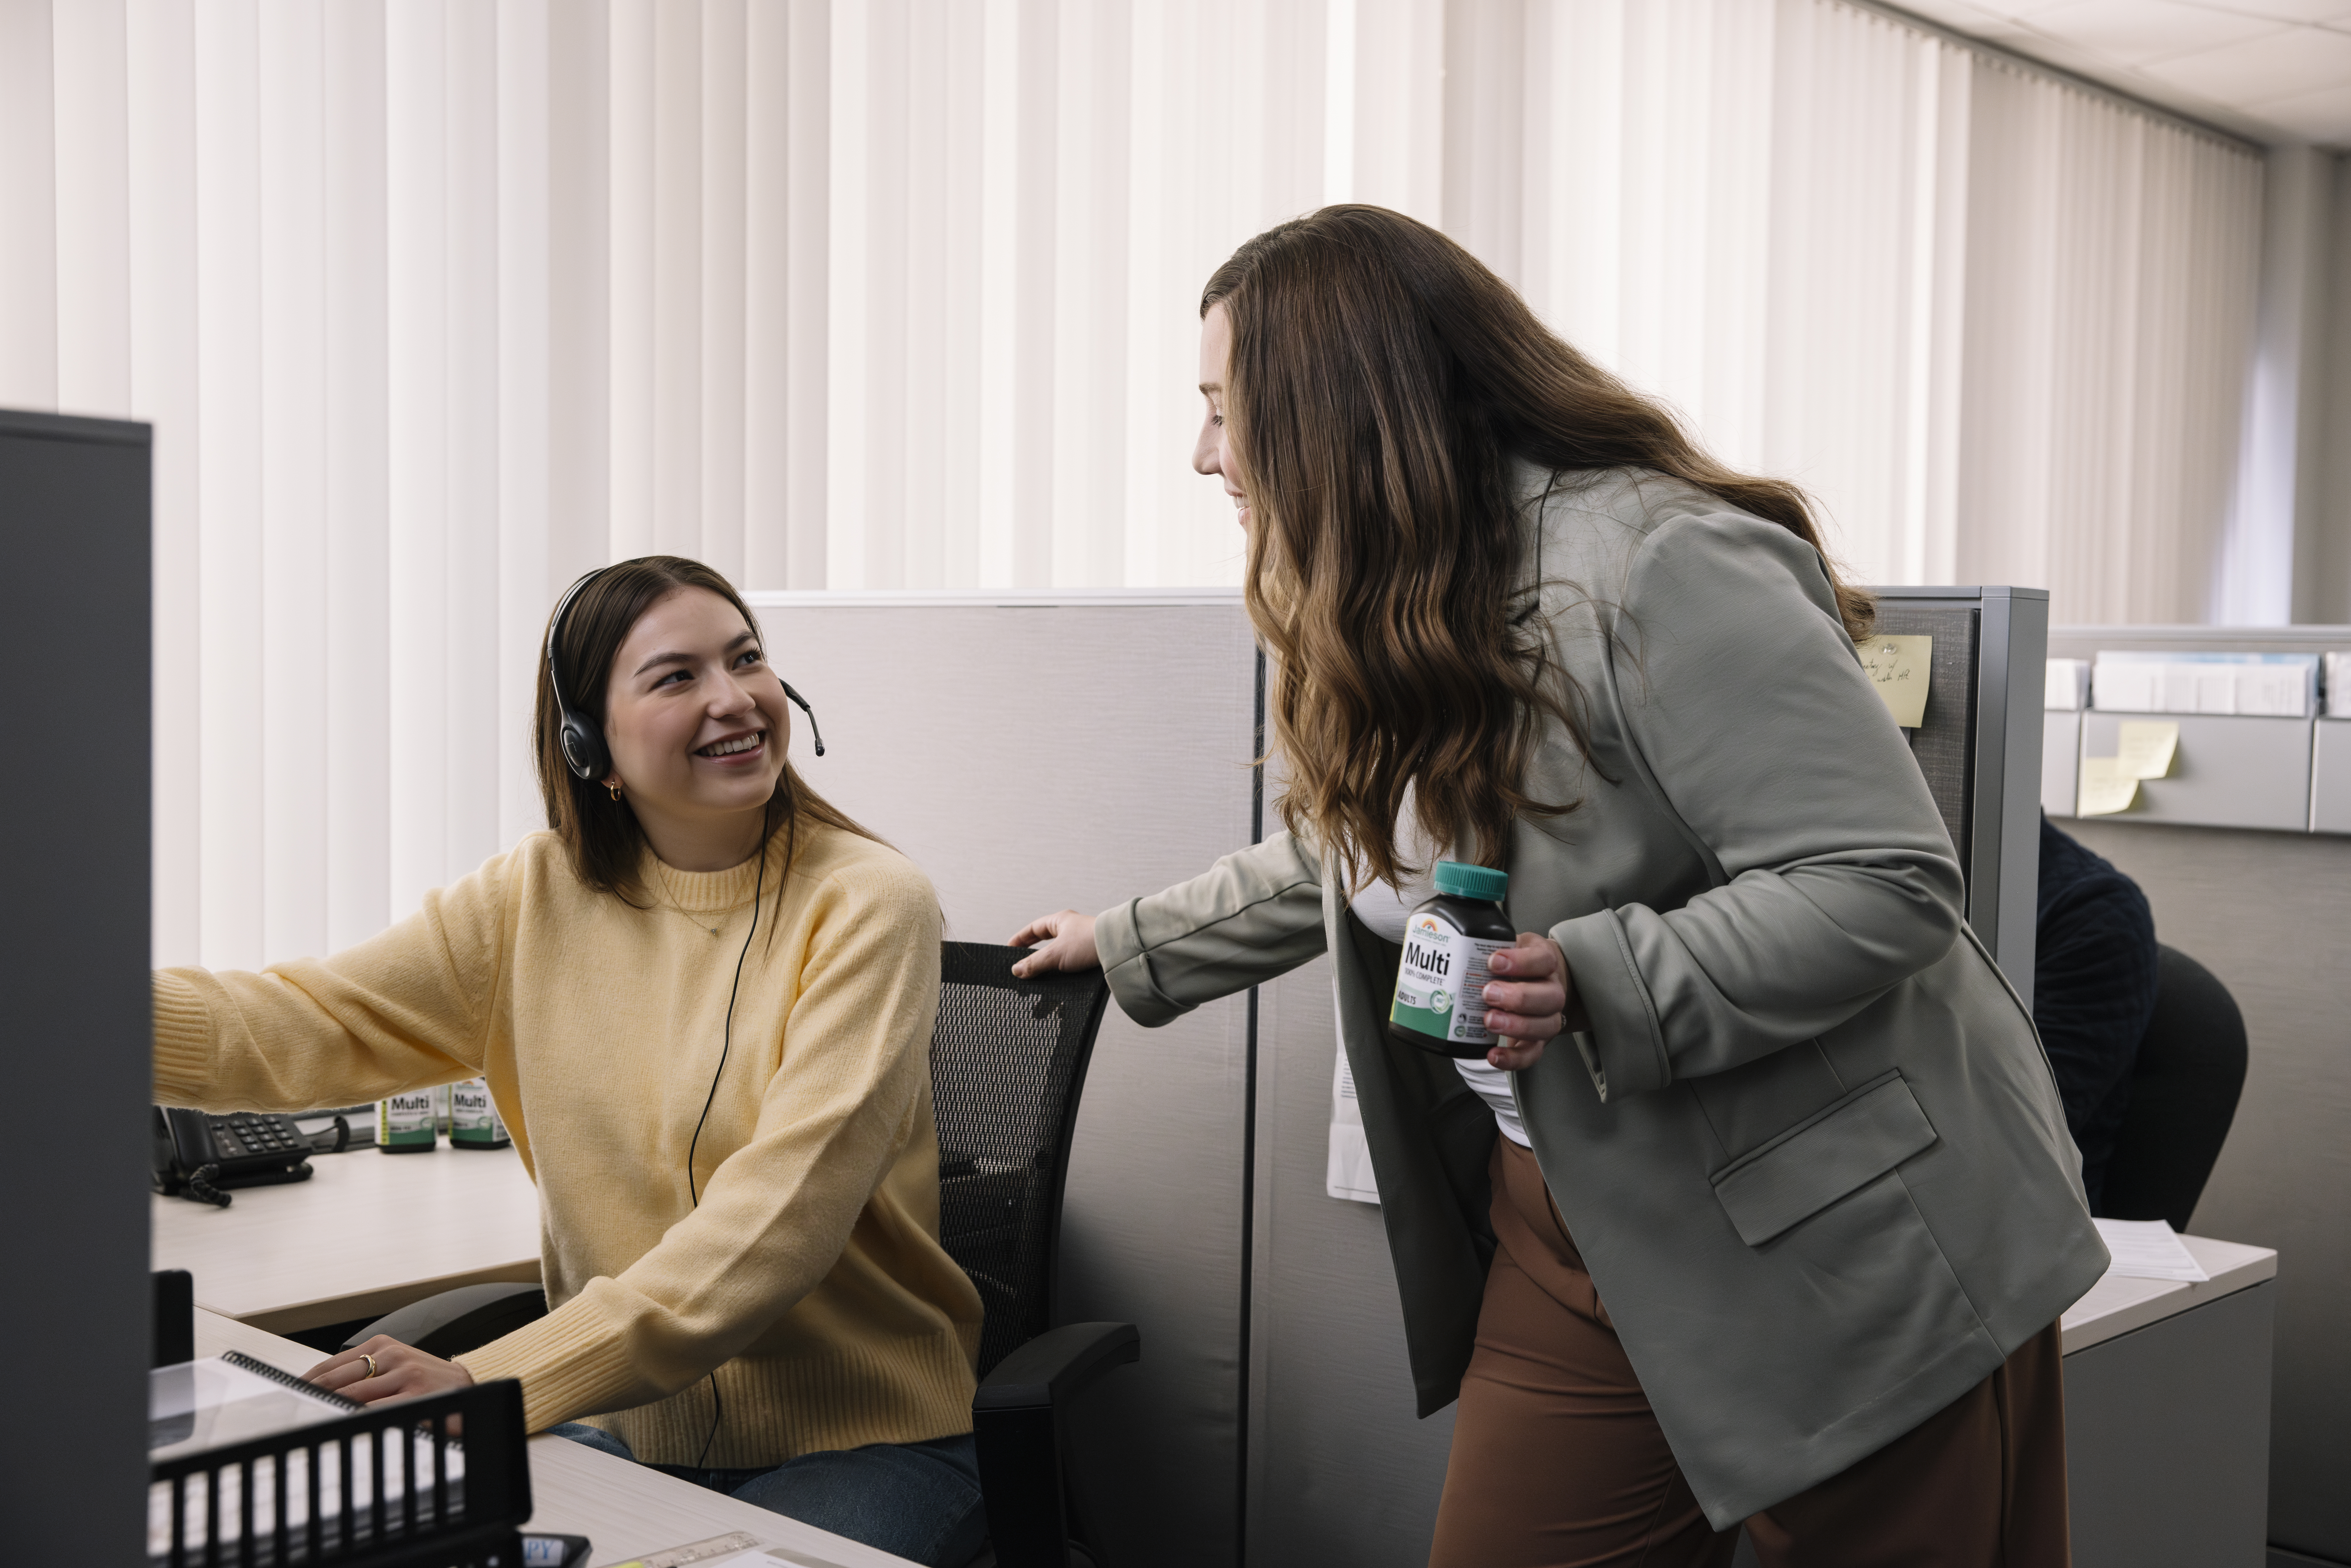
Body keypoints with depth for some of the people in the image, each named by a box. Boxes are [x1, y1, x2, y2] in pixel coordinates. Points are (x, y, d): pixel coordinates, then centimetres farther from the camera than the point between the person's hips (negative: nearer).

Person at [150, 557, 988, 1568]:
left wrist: (497, 1381, -31)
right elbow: (306, 1029, -5)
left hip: (859, 1446, -3)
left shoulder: (865, 904, -12)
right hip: (619, 1432, 4)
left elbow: (778, 1217, -23)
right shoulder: (539, 899, 3)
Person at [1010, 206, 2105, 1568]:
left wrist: (1596, 986, -31)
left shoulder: (1658, 564, -20)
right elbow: (1348, 861, 27)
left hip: (1849, 1249, -7)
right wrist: (1134, 946, 33)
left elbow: (1887, 884, -23)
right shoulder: (1397, 618, 9)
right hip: (1576, 1234, 8)